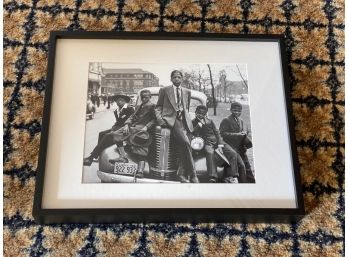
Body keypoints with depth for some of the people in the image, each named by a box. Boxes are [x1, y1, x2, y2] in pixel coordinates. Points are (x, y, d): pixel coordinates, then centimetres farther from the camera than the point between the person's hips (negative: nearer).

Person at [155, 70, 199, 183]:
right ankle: (192, 174, -18)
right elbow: (158, 107, 13)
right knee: (185, 142, -25)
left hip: (183, 119, 4)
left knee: (182, 147, -10)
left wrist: (188, 120, 12)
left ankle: (182, 174, 2)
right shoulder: (164, 90, 13)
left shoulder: (187, 92, 22)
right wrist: (159, 118, -5)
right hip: (170, 118, -4)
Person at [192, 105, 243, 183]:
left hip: (217, 141, 4)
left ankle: (230, 176, -13)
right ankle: (213, 178, -43)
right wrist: (200, 123, -9)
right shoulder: (193, 122, 11)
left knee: (233, 153, -16)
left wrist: (220, 144, -3)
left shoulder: (210, 121, 19)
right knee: (210, 153, -39)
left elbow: (217, 133, 11)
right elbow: (193, 134, -5)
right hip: (207, 143, -4)